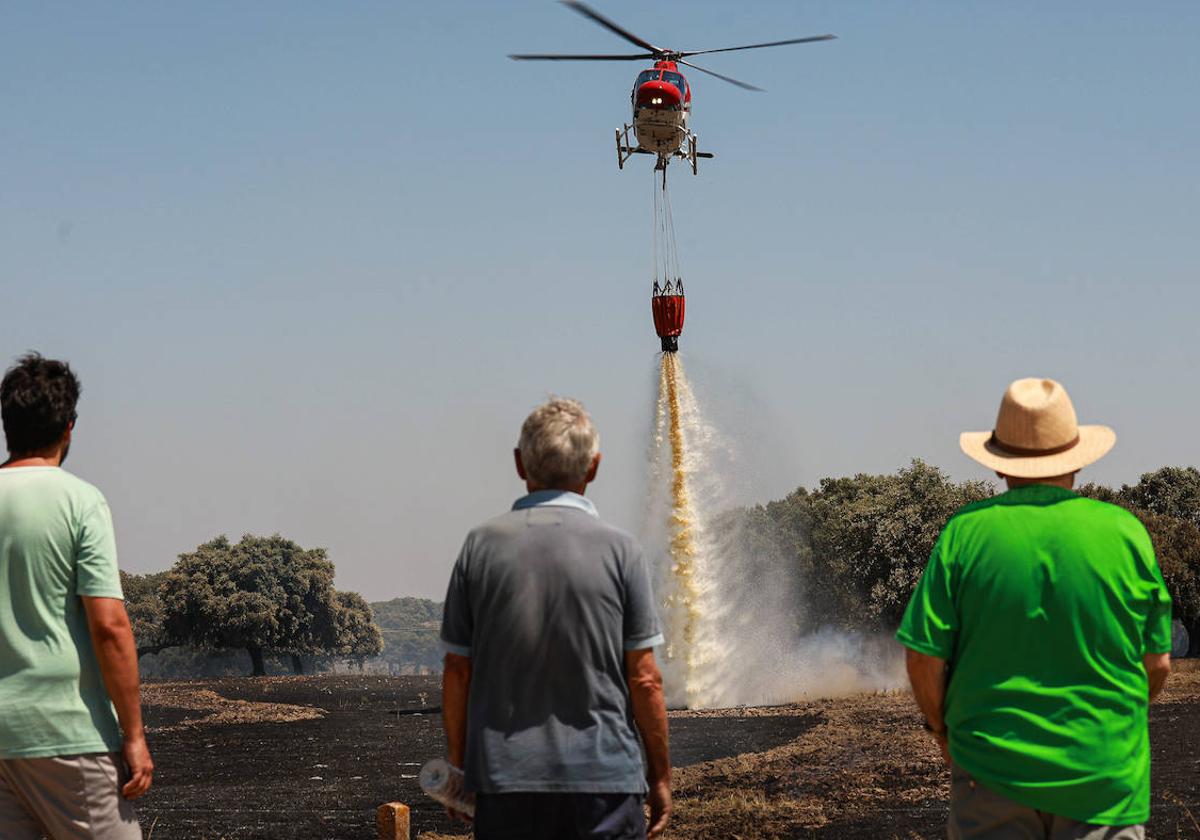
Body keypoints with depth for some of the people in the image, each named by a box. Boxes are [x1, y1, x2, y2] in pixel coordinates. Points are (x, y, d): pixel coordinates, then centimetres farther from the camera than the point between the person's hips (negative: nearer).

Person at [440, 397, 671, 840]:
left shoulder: (482, 545, 0)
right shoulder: (619, 550, -5)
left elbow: (457, 672, 2)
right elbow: (644, 679, -4)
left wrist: (459, 766, 13)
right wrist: (660, 774, 6)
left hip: (505, 781, 2)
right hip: (604, 777, -2)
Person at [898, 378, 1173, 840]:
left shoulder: (966, 532, -5)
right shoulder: (1124, 533, -3)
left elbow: (924, 658, -6)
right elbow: (1157, 663, 2)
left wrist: (942, 729, 12)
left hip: (991, 767, 0)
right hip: (1105, 774, 0)